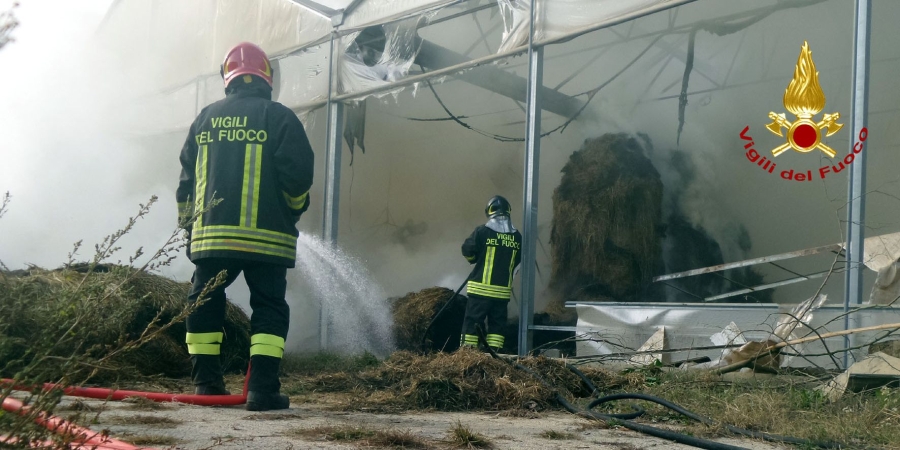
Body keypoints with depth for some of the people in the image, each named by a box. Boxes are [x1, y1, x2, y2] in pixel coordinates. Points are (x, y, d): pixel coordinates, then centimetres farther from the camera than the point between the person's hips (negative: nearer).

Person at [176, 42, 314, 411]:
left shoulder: (206, 118, 13)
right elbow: (298, 175, -7)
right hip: (266, 238, -3)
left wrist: (189, 225, 24)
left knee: (205, 306, 15)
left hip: (210, 234, 3)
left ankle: (206, 385, 15)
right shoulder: (280, 117, 0)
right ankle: (262, 389, -7)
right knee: (269, 308, 2)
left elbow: (186, 180, 15)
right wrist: (293, 211, 13)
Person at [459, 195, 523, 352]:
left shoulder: (483, 231, -10)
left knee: (472, 321, 1)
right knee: (497, 323, 11)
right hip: (503, 290, 3)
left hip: (481, 288, -3)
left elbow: (467, 251, -4)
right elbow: (517, 260, 11)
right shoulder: (517, 236, 2)